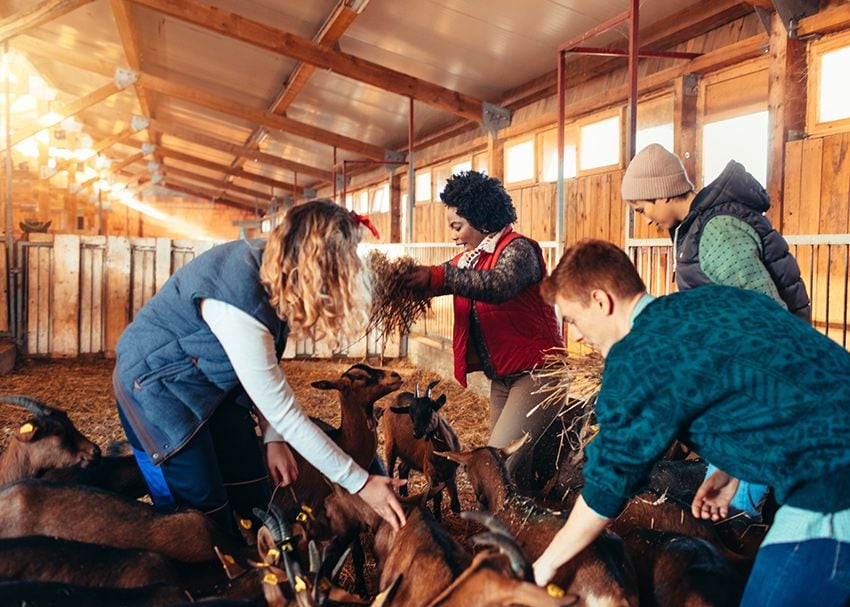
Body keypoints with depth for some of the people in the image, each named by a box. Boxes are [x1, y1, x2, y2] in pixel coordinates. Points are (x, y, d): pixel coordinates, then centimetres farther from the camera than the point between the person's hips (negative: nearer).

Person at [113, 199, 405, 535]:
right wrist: (360, 483, -26)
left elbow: (264, 370, -2)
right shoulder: (239, 304, -36)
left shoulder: (273, 267, -13)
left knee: (255, 501, 9)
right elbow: (285, 413, -31)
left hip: (215, 382, 8)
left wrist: (274, 438, -8)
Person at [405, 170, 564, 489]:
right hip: (502, 377, 9)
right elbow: (428, 283, 9)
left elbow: (498, 285, -32)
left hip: (536, 371, -9)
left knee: (502, 466, -16)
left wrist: (439, 275, -36)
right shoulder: (467, 260, 13)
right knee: (512, 461, 14)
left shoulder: (517, 248, -12)